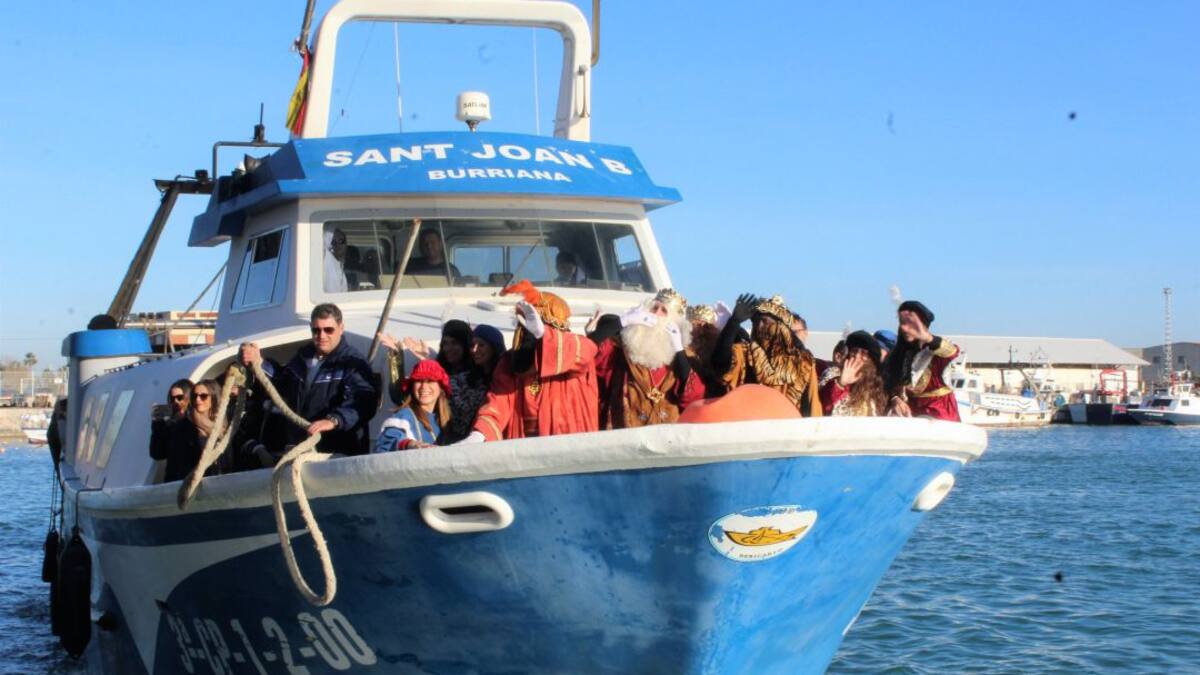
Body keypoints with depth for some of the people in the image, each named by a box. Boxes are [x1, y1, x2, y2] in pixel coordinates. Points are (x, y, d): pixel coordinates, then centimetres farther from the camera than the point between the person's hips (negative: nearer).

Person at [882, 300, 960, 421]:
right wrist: (894, 399, -21)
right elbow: (890, 384, 2)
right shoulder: (898, 354, 6)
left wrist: (927, 337, -53)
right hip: (911, 414, 5)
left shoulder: (935, 350, -10)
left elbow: (951, 352, -33)